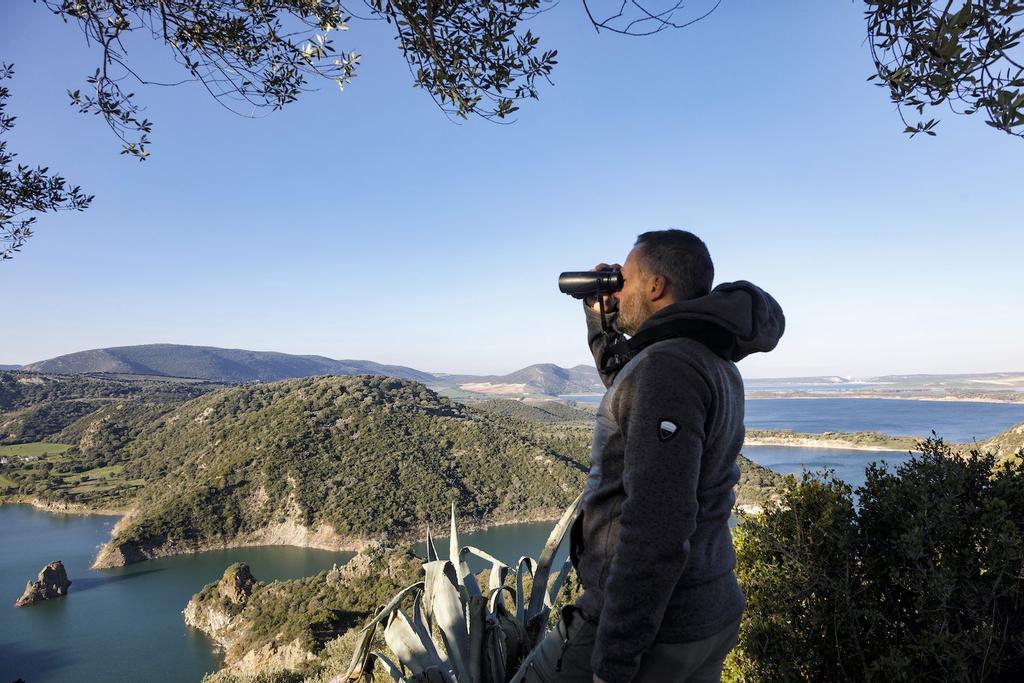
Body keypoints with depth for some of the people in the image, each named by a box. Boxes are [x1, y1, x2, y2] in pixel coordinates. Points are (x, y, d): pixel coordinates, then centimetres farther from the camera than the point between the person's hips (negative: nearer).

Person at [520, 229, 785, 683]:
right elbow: (629, 395, 28)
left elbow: (657, 529, -27)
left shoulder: (668, 366, -21)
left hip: (651, 624, -9)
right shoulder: (714, 364, 8)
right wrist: (599, 319, 17)